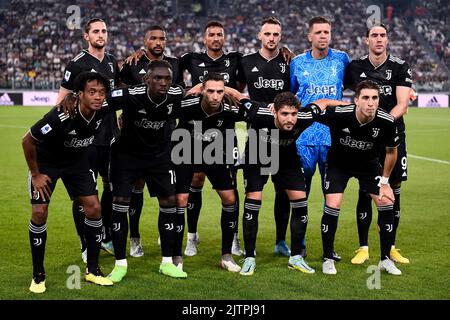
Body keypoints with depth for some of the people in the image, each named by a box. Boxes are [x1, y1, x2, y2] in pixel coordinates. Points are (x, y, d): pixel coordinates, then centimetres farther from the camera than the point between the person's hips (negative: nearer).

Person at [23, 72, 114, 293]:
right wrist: (36, 174, -15)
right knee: (39, 213, -12)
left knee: (93, 208, -5)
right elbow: (27, 141, -22)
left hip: (77, 160, 5)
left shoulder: (103, 111, -21)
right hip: (46, 161, -4)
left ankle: (92, 270, 9)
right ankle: (38, 275, 5)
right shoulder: (60, 117, -36)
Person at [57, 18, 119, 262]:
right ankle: (86, 246, 9)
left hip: (111, 135, 6)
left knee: (113, 185, 12)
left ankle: (106, 238, 28)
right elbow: (62, 98, -6)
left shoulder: (112, 62, 11)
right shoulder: (77, 63, -7)